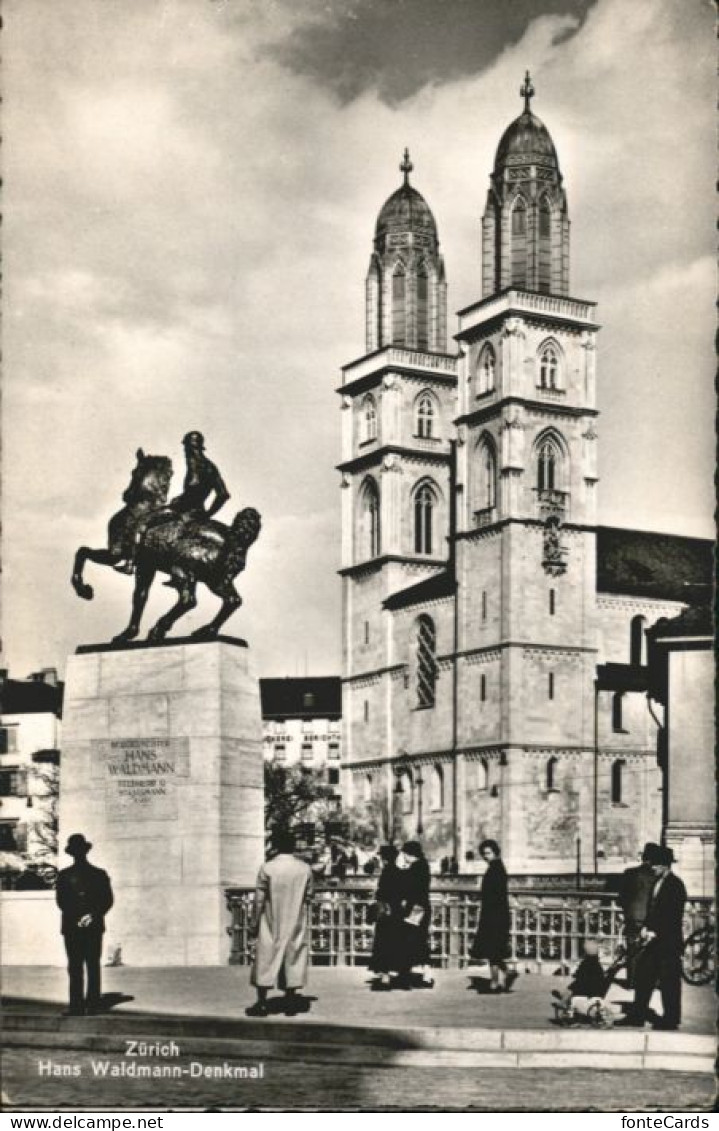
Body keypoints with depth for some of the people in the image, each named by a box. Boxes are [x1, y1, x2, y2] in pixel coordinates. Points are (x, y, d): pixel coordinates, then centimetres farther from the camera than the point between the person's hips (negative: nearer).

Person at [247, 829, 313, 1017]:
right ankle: (291, 1003, 10)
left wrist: (254, 924, 0)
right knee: (293, 960, 9)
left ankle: (262, 1003, 5)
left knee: (266, 961, 5)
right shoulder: (305, 869, -3)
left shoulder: (267, 868, -11)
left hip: (271, 924, -2)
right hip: (296, 924, 2)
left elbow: (259, 901, -9)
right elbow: (308, 898, 2)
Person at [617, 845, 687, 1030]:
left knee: (669, 980, 0)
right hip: (653, 938, 8)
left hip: (668, 940, -8)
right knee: (643, 975, 9)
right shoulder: (657, 882, 12)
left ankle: (670, 1019, 8)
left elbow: (674, 915, -16)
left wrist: (656, 932, -17)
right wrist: (646, 927, 5)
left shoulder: (675, 885, -12)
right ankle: (637, 1015, 15)